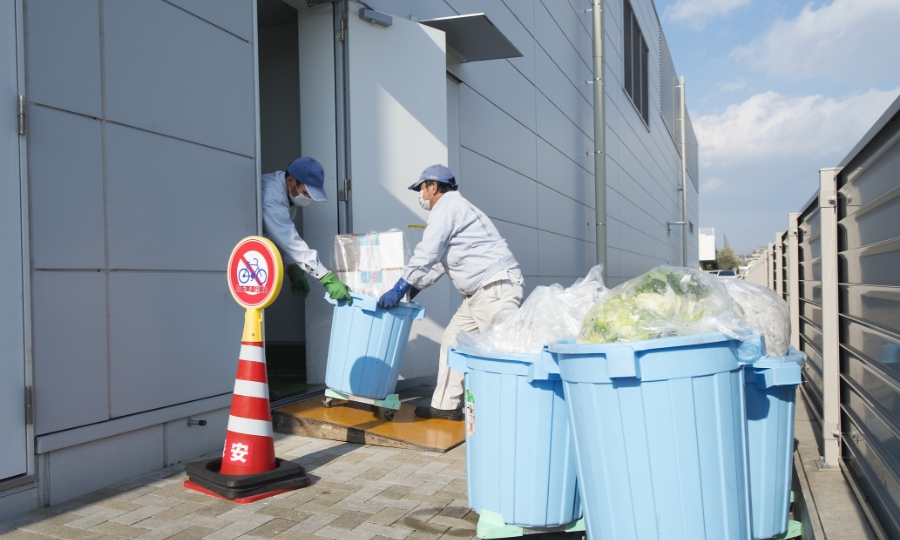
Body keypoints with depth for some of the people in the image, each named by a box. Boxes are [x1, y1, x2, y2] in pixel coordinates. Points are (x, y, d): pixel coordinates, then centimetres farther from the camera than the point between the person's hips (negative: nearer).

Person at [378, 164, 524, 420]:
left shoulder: (447, 208, -9)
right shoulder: (452, 208, 23)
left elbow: (426, 256, -16)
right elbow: (438, 260, 25)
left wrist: (398, 290, -12)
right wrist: (413, 288, 22)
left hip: (497, 287, -11)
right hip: (479, 292, 11)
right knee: (452, 340, 12)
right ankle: (446, 405, 18)